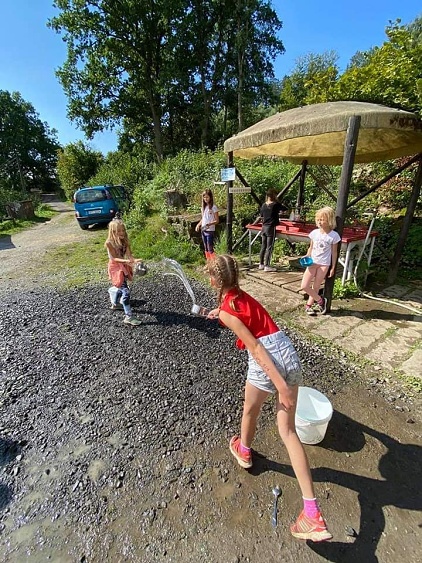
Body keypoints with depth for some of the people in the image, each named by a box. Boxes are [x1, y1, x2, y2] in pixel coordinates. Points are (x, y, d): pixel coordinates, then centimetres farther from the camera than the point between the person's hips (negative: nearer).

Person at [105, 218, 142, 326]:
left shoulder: (124, 241, -4)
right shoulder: (109, 243, -19)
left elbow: (129, 254, -12)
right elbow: (114, 258, -21)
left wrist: (134, 260, -33)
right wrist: (126, 261, -37)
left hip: (123, 266, 7)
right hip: (115, 268, -7)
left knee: (120, 287, 27)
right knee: (125, 291, -14)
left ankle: (115, 304, 54)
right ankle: (128, 317, -9)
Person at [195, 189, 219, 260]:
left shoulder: (213, 207, -8)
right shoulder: (203, 207, 11)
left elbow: (217, 220, -9)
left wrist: (209, 224, -25)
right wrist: (198, 225, 0)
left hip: (210, 231, -7)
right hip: (203, 231, 7)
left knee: (210, 248, -8)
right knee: (206, 248, 12)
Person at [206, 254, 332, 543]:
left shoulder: (226, 310, -10)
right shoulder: (242, 295, 13)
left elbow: (255, 348, -16)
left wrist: (279, 384, -14)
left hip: (266, 361, -6)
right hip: (290, 353, 7)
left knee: (250, 411, 26)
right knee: (288, 429, 14)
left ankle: (244, 450, 56)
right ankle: (313, 513, 16)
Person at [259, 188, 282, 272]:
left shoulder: (263, 205, 7)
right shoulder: (276, 205, -9)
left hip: (264, 227, 6)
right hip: (271, 228, -6)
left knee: (263, 246, 11)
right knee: (269, 247, -3)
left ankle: (261, 264, 18)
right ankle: (267, 266, -1)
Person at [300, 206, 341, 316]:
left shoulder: (333, 235, -8)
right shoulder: (314, 233, 0)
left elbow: (334, 252, -1)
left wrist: (333, 268, -1)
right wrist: (306, 257, -4)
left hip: (324, 264, -3)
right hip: (312, 262, 3)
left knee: (316, 287, 4)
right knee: (304, 286, -4)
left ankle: (308, 305, 24)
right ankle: (320, 300, 17)